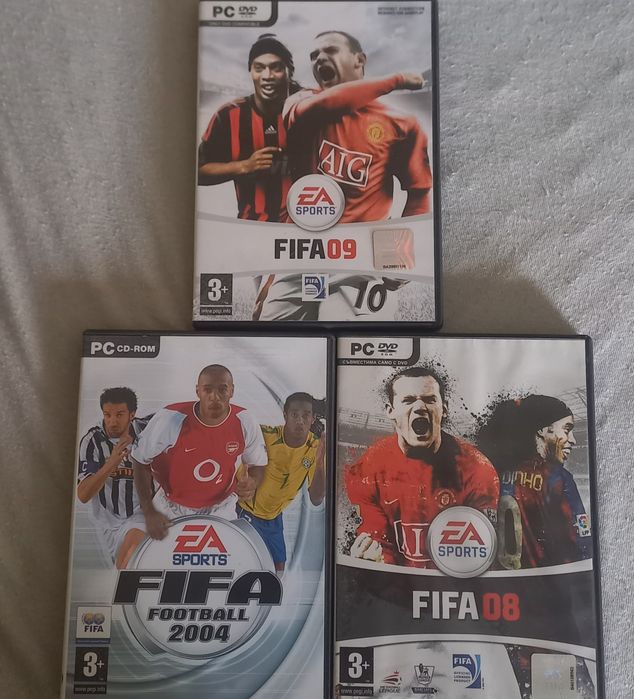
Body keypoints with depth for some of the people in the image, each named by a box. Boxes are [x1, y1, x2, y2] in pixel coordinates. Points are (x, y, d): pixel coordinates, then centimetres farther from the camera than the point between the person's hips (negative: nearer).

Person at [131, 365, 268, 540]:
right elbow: (140, 461, -11)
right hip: (172, 509, -1)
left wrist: (252, 483, -25)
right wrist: (149, 512, -14)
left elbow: (258, 464, -2)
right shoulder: (169, 419, -27)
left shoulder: (245, 422, -19)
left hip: (220, 511, 1)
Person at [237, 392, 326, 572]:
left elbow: (316, 500, -16)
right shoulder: (265, 436, -27)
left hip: (274, 516, 4)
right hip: (246, 512, -4)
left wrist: (319, 463, -30)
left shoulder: (316, 447, -15)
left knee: (279, 567, 13)